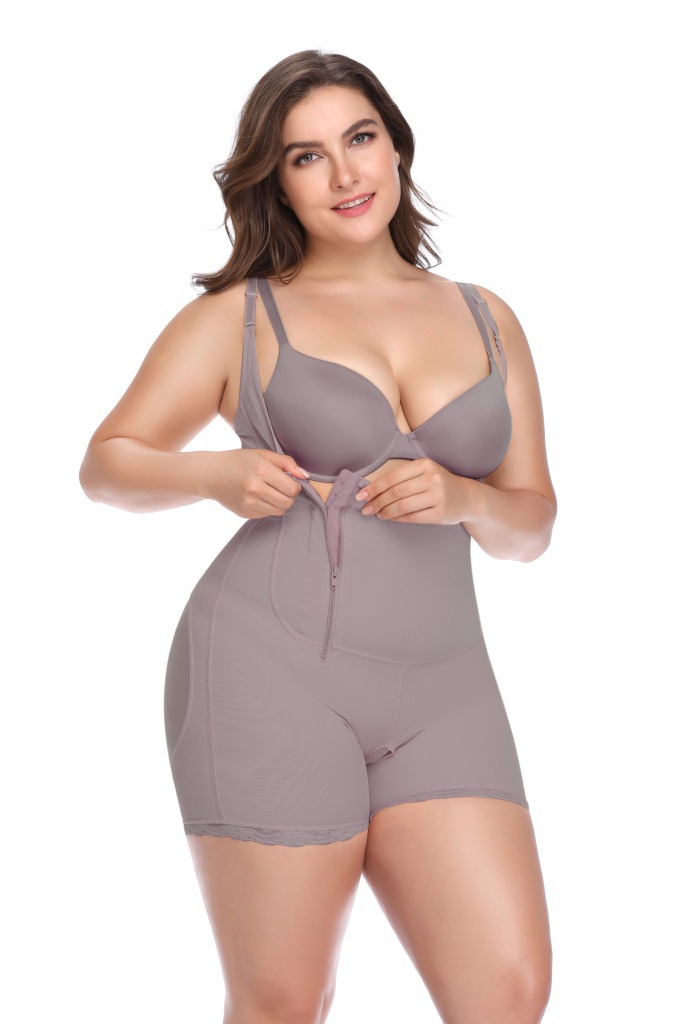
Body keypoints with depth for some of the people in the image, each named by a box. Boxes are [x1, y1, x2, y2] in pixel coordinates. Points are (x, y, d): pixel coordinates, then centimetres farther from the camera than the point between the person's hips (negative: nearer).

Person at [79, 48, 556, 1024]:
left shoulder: (488, 320, 16)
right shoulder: (238, 316, 7)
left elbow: (532, 523, 18)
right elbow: (106, 462, 10)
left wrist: (463, 499, -5)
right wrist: (216, 475, -10)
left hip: (441, 695, 3)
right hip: (272, 680, -3)